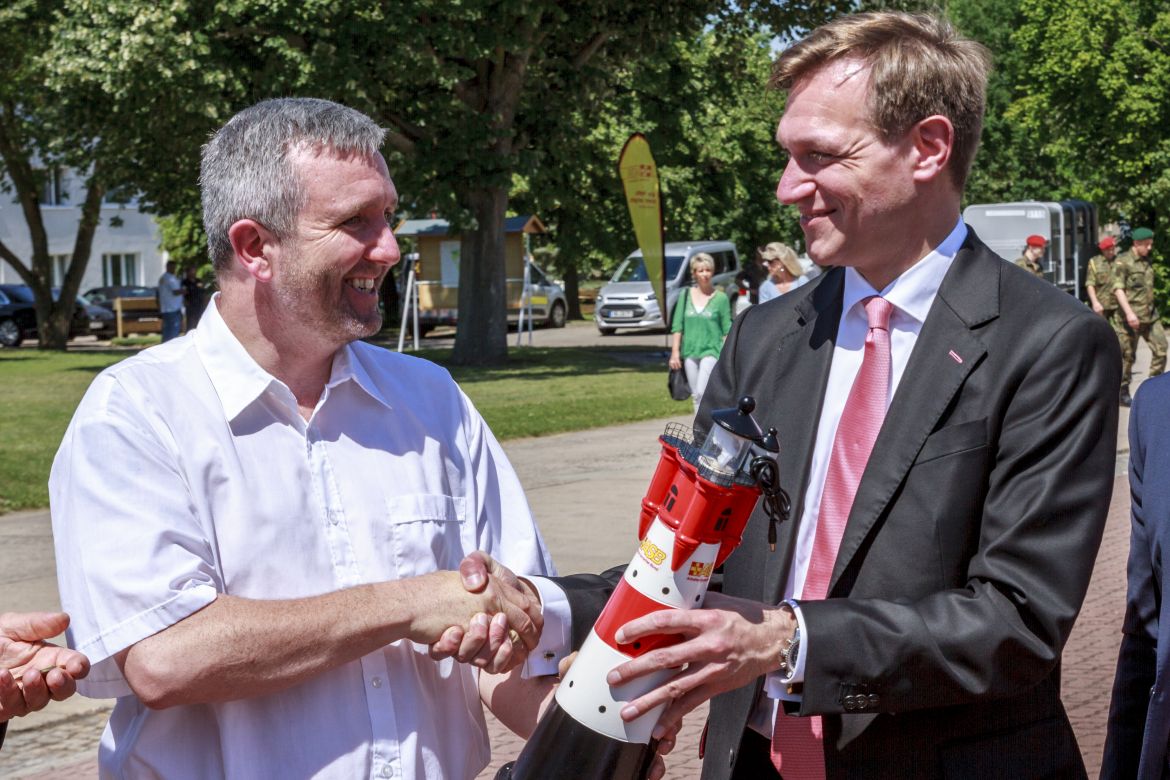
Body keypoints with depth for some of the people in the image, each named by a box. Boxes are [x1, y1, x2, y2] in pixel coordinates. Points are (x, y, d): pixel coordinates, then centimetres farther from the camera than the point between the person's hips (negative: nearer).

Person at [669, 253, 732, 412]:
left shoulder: (721, 298, -1)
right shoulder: (686, 295, 6)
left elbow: (727, 330, 0)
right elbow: (677, 326, 7)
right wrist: (675, 352, 2)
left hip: (712, 351, -4)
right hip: (690, 351, 4)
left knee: (702, 392, -18)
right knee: (695, 396, 9)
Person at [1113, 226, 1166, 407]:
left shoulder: (1148, 260, 14)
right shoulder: (1122, 261, -8)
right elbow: (1118, 288, -14)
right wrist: (1129, 313, -22)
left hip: (1150, 314, 7)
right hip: (1131, 316, -7)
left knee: (1160, 348, -1)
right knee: (1127, 355, 0)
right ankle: (1123, 393, 10)